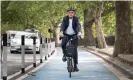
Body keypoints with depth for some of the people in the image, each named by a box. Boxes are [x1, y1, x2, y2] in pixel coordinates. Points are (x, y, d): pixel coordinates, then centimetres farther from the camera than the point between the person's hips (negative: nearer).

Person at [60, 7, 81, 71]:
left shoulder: (76, 18, -5)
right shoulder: (65, 18, -4)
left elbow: (78, 25, -19)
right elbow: (62, 25, -18)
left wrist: (79, 32, -39)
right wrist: (61, 32, -38)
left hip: (74, 35, 0)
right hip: (66, 35, 0)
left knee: (75, 50, -5)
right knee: (63, 44, -30)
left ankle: (75, 65, 2)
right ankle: (65, 54, 0)